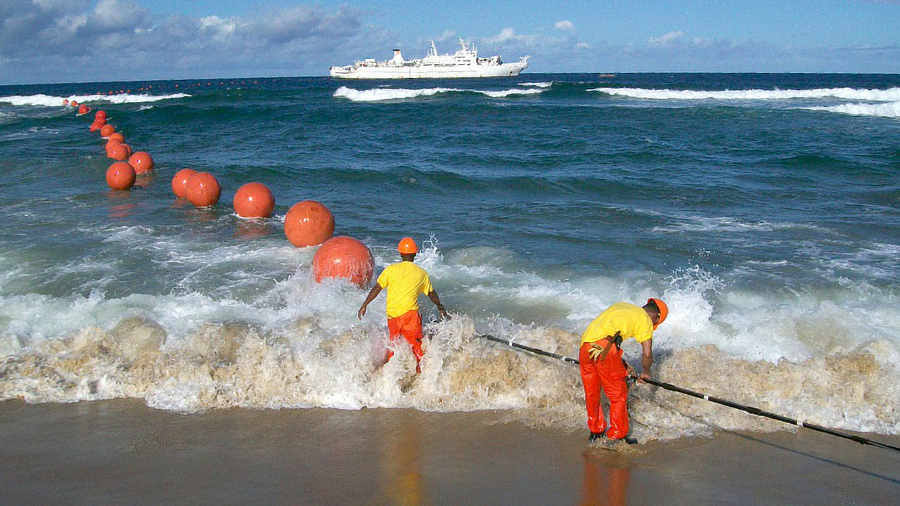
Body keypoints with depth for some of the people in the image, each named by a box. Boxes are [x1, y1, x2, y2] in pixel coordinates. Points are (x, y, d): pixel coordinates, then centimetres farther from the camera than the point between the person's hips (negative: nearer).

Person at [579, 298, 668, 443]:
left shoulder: (621, 306, 30)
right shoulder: (645, 319, 10)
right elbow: (647, 354, 3)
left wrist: (621, 363, 36)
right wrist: (645, 373, 23)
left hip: (584, 346, 7)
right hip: (604, 348, -7)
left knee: (591, 393, 20)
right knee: (618, 394, 9)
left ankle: (595, 432, 33)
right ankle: (617, 436, 14)